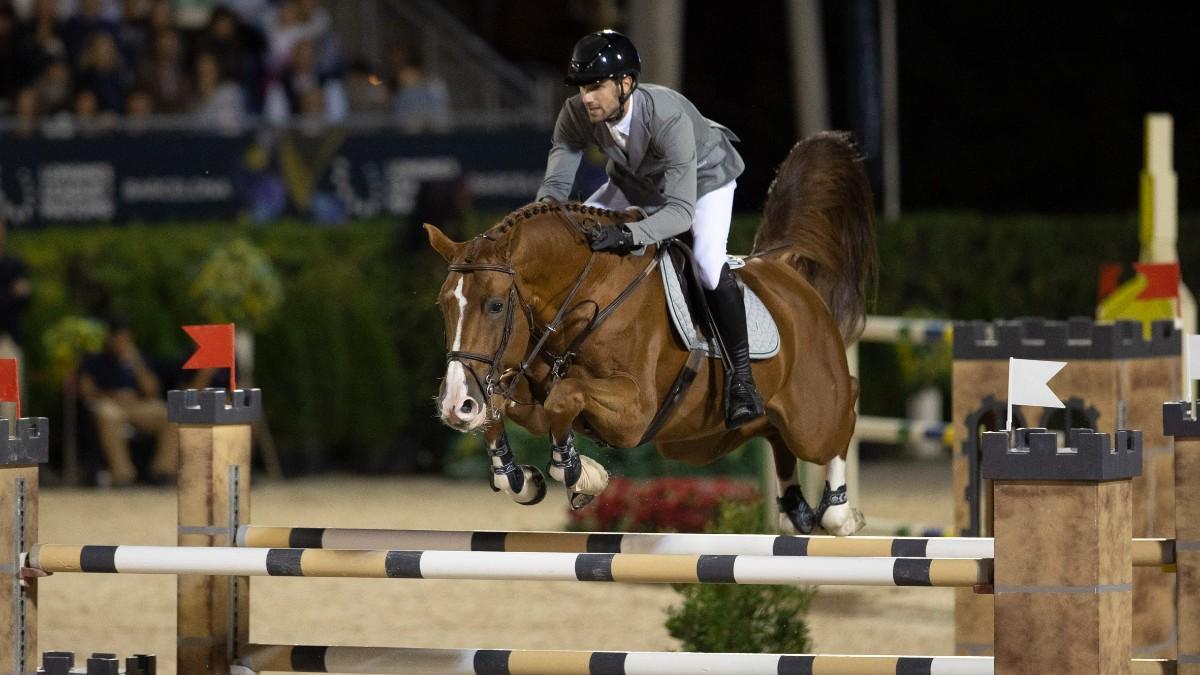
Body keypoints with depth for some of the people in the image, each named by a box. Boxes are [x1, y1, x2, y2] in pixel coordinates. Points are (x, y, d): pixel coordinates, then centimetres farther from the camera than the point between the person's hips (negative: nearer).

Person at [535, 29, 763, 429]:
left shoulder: (669, 118, -45)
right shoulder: (576, 115, -30)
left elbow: (681, 211, -48)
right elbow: (556, 182, -21)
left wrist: (626, 235, -63)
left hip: (703, 176, -6)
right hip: (636, 180, 6)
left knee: (708, 262, -28)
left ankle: (741, 378, -15)